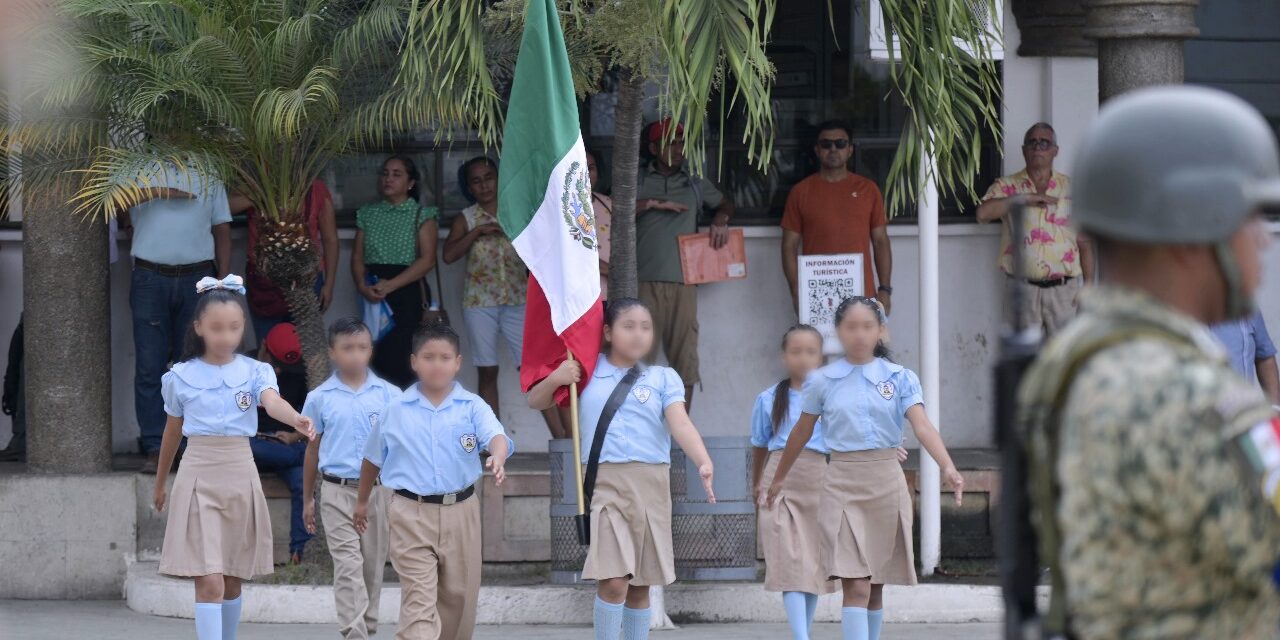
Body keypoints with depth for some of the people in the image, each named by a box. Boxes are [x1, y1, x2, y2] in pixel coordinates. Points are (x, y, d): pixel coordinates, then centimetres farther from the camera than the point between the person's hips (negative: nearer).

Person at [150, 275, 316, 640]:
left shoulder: (255, 372, 0)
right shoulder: (181, 377, 1)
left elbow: (273, 402, -21)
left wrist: (296, 419, -44)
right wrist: (160, 484, 25)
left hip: (240, 477, 2)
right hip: (198, 478, -2)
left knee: (233, 582, 11)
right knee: (210, 582, -11)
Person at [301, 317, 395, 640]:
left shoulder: (388, 395, 3)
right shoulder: (320, 398, 2)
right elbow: (313, 448, 10)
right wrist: (307, 500, 13)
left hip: (377, 489, 2)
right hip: (338, 492, -2)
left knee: (372, 565, 9)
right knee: (348, 565, -11)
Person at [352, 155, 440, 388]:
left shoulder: (422, 215, 4)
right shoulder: (368, 214, 16)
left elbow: (427, 260, -6)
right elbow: (357, 256, 12)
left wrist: (390, 285, -15)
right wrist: (362, 286, -9)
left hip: (408, 293, -4)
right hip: (373, 297, 4)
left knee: (397, 360, -15)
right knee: (377, 359, -5)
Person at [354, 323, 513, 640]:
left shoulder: (472, 407, -1)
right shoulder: (396, 411, 2)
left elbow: (496, 436, -20)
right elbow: (373, 458, 16)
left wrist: (498, 458, -42)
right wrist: (362, 501, 25)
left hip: (459, 512, 1)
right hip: (411, 515, -1)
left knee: (458, 596, 13)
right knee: (418, 598, -11)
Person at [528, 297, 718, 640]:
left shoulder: (663, 378, 9)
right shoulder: (586, 373, 10)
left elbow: (681, 424, -6)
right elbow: (535, 401, 18)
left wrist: (703, 462, -25)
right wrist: (555, 379, -4)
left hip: (651, 484, 2)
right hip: (605, 482, -2)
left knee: (641, 584, 8)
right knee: (614, 581, -14)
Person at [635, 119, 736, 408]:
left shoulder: (695, 182, 19)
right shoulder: (637, 180, 12)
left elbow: (724, 203, 32)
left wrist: (721, 219, 11)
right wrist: (653, 204, -7)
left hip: (683, 280, 3)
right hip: (644, 281, -2)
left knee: (685, 359, 0)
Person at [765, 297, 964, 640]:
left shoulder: (900, 378, 1)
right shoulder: (823, 381, 2)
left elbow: (922, 426, -11)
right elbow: (802, 432, 14)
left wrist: (947, 467, -28)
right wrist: (778, 479, 22)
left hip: (886, 483, 2)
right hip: (843, 484, -2)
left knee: (876, 586, 11)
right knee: (855, 586, -13)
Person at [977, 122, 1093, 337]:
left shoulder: (1072, 189, 10)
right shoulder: (1007, 187, 8)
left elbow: (1084, 242, 9)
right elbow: (983, 213, -13)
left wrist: (1088, 286, 0)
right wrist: (1026, 198, -13)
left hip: (1063, 288, 0)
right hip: (1023, 288, 0)